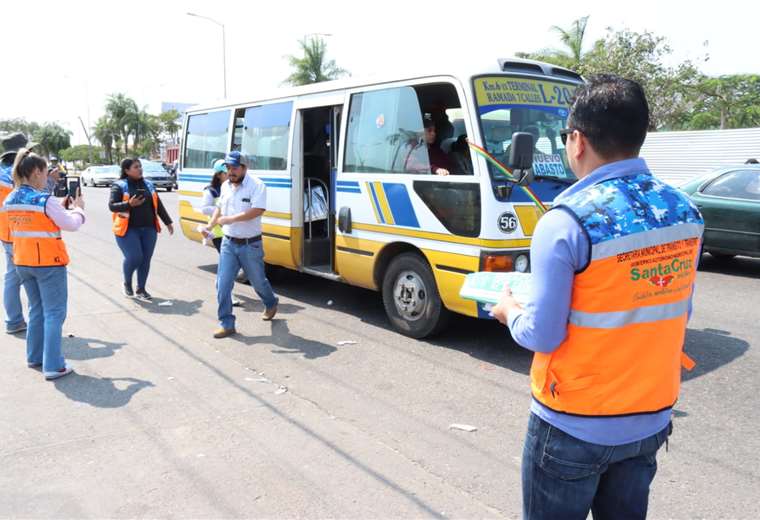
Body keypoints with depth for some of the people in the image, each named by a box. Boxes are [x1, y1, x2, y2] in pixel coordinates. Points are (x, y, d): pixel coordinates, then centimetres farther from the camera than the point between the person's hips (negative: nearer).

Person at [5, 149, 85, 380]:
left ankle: (35, 357, 28)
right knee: (54, 313, -2)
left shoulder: (11, 200, 4)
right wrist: (78, 208, 6)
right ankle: (53, 366, -2)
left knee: (37, 310, 20)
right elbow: (71, 225, -12)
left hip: (23, 263, 7)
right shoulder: (46, 200, -18)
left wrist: (61, 207, 10)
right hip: (48, 263, -7)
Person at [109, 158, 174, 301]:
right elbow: (112, 206, -8)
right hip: (128, 229, -4)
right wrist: (129, 204, -24)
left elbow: (158, 205, 15)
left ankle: (141, 290, 17)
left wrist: (168, 222, 15)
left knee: (146, 260, 3)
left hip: (148, 229, 4)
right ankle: (127, 283, 17)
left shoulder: (148, 184, 11)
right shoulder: (119, 186, -3)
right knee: (134, 258, -12)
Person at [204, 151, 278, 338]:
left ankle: (271, 304, 44)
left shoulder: (256, 185, -15)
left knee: (258, 281, 13)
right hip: (228, 244, 5)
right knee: (223, 284, -2)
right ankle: (227, 324, 8)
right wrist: (210, 225, 5)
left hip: (250, 245, -5)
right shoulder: (225, 186, 6)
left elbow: (257, 211, -27)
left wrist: (230, 219, -27)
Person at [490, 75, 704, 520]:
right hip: (652, 419, 6)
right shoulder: (685, 213, -2)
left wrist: (510, 313, 0)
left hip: (575, 426, -6)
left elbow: (542, 335, -20)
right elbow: (674, 312, 8)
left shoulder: (568, 222, -23)